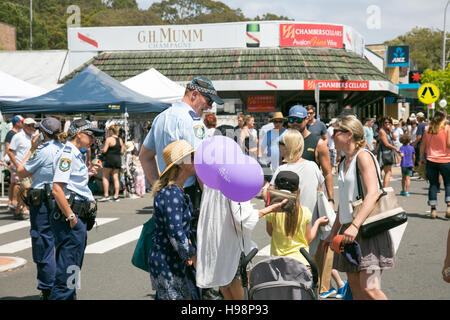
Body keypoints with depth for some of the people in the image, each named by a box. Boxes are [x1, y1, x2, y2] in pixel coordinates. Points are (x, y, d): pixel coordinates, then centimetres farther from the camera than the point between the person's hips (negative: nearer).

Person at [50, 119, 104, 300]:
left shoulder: (76, 154, 17)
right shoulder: (67, 154, -13)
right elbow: (57, 190, -21)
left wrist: (86, 174, 14)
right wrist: (71, 217, -21)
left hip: (79, 216, 10)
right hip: (71, 216, -10)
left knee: (73, 268, 18)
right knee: (68, 269, -7)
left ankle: (69, 296, 27)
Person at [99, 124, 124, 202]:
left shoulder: (109, 139, -11)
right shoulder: (120, 140, 8)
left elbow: (104, 150, -14)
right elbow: (122, 152, 10)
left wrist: (102, 150, 6)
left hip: (110, 159, -6)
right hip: (118, 159, 6)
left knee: (105, 177, 5)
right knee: (116, 177, 7)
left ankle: (106, 195, 0)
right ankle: (116, 196, 5)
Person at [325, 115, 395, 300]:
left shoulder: (363, 156, -8)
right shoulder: (344, 163, 18)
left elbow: (372, 194, -20)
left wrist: (355, 225, -29)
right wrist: (333, 233, 23)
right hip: (349, 230, 8)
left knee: (369, 289, -16)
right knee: (355, 289, 7)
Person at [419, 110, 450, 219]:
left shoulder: (428, 129, 4)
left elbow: (423, 144, 7)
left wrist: (421, 157, 14)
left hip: (431, 160, 3)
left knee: (433, 184, 8)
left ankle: (433, 209, 4)